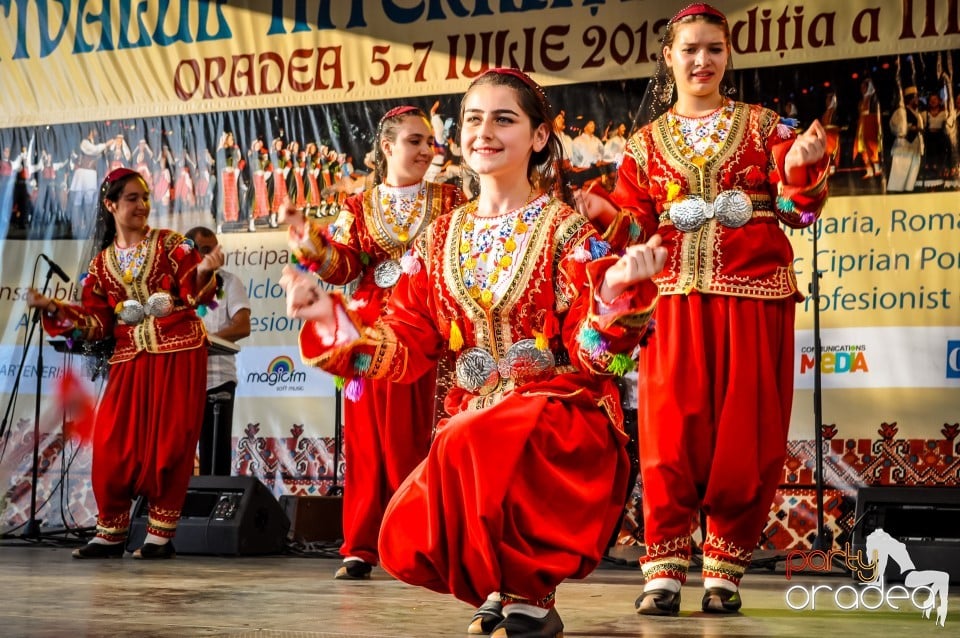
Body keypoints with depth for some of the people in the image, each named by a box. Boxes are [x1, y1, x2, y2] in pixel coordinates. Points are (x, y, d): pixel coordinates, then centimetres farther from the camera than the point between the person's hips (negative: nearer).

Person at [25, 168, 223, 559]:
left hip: (178, 356, -3)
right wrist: (54, 309, -3)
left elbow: (195, 295, -8)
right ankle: (110, 533, 11)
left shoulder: (169, 244, 2)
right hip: (130, 361, 3)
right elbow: (96, 324, 8)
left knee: (169, 443, -3)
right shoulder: (102, 264, 12)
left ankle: (161, 534, 6)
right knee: (113, 446, -2)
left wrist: (203, 272, -28)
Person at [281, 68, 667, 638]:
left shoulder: (565, 229, -1)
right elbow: (407, 349, 7)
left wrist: (614, 291, -30)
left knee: (468, 443, -36)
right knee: (407, 541, -20)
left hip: (565, 413, -4)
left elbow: (593, 354, -10)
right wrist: (331, 319, -7)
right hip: (474, 416, 5)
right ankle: (505, 585, 13)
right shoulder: (441, 239, 12)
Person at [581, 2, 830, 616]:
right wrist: (608, 216, -10)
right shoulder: (647, 142, 14)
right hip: (676, 297, 1)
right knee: (671, 432, -7)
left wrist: (801, 168, -15)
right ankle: (665, 567, -1)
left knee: (745, 434, -1)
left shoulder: (762, 125, 11)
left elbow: (798, 211, 4)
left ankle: (725, 567, 9)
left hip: (753, 296, 0)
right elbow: (638, 228, 9)